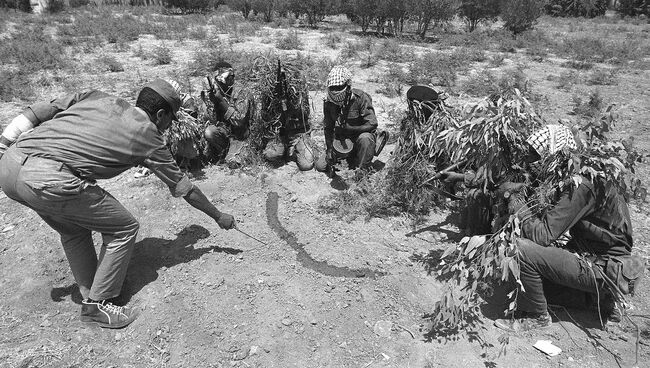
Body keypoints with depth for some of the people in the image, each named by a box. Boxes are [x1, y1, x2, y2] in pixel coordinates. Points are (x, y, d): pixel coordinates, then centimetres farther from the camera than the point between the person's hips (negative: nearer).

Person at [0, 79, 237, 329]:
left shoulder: (97, 98, 20)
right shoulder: (148, 138, 7)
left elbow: (37, 112, 13)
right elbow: (184, 187, 16)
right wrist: (219, 217, 28)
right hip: (47, 182, -8)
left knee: (74, 230, 27)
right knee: (124, 229, 9)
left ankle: (90, 295, 37)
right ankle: (97, 305, 19)